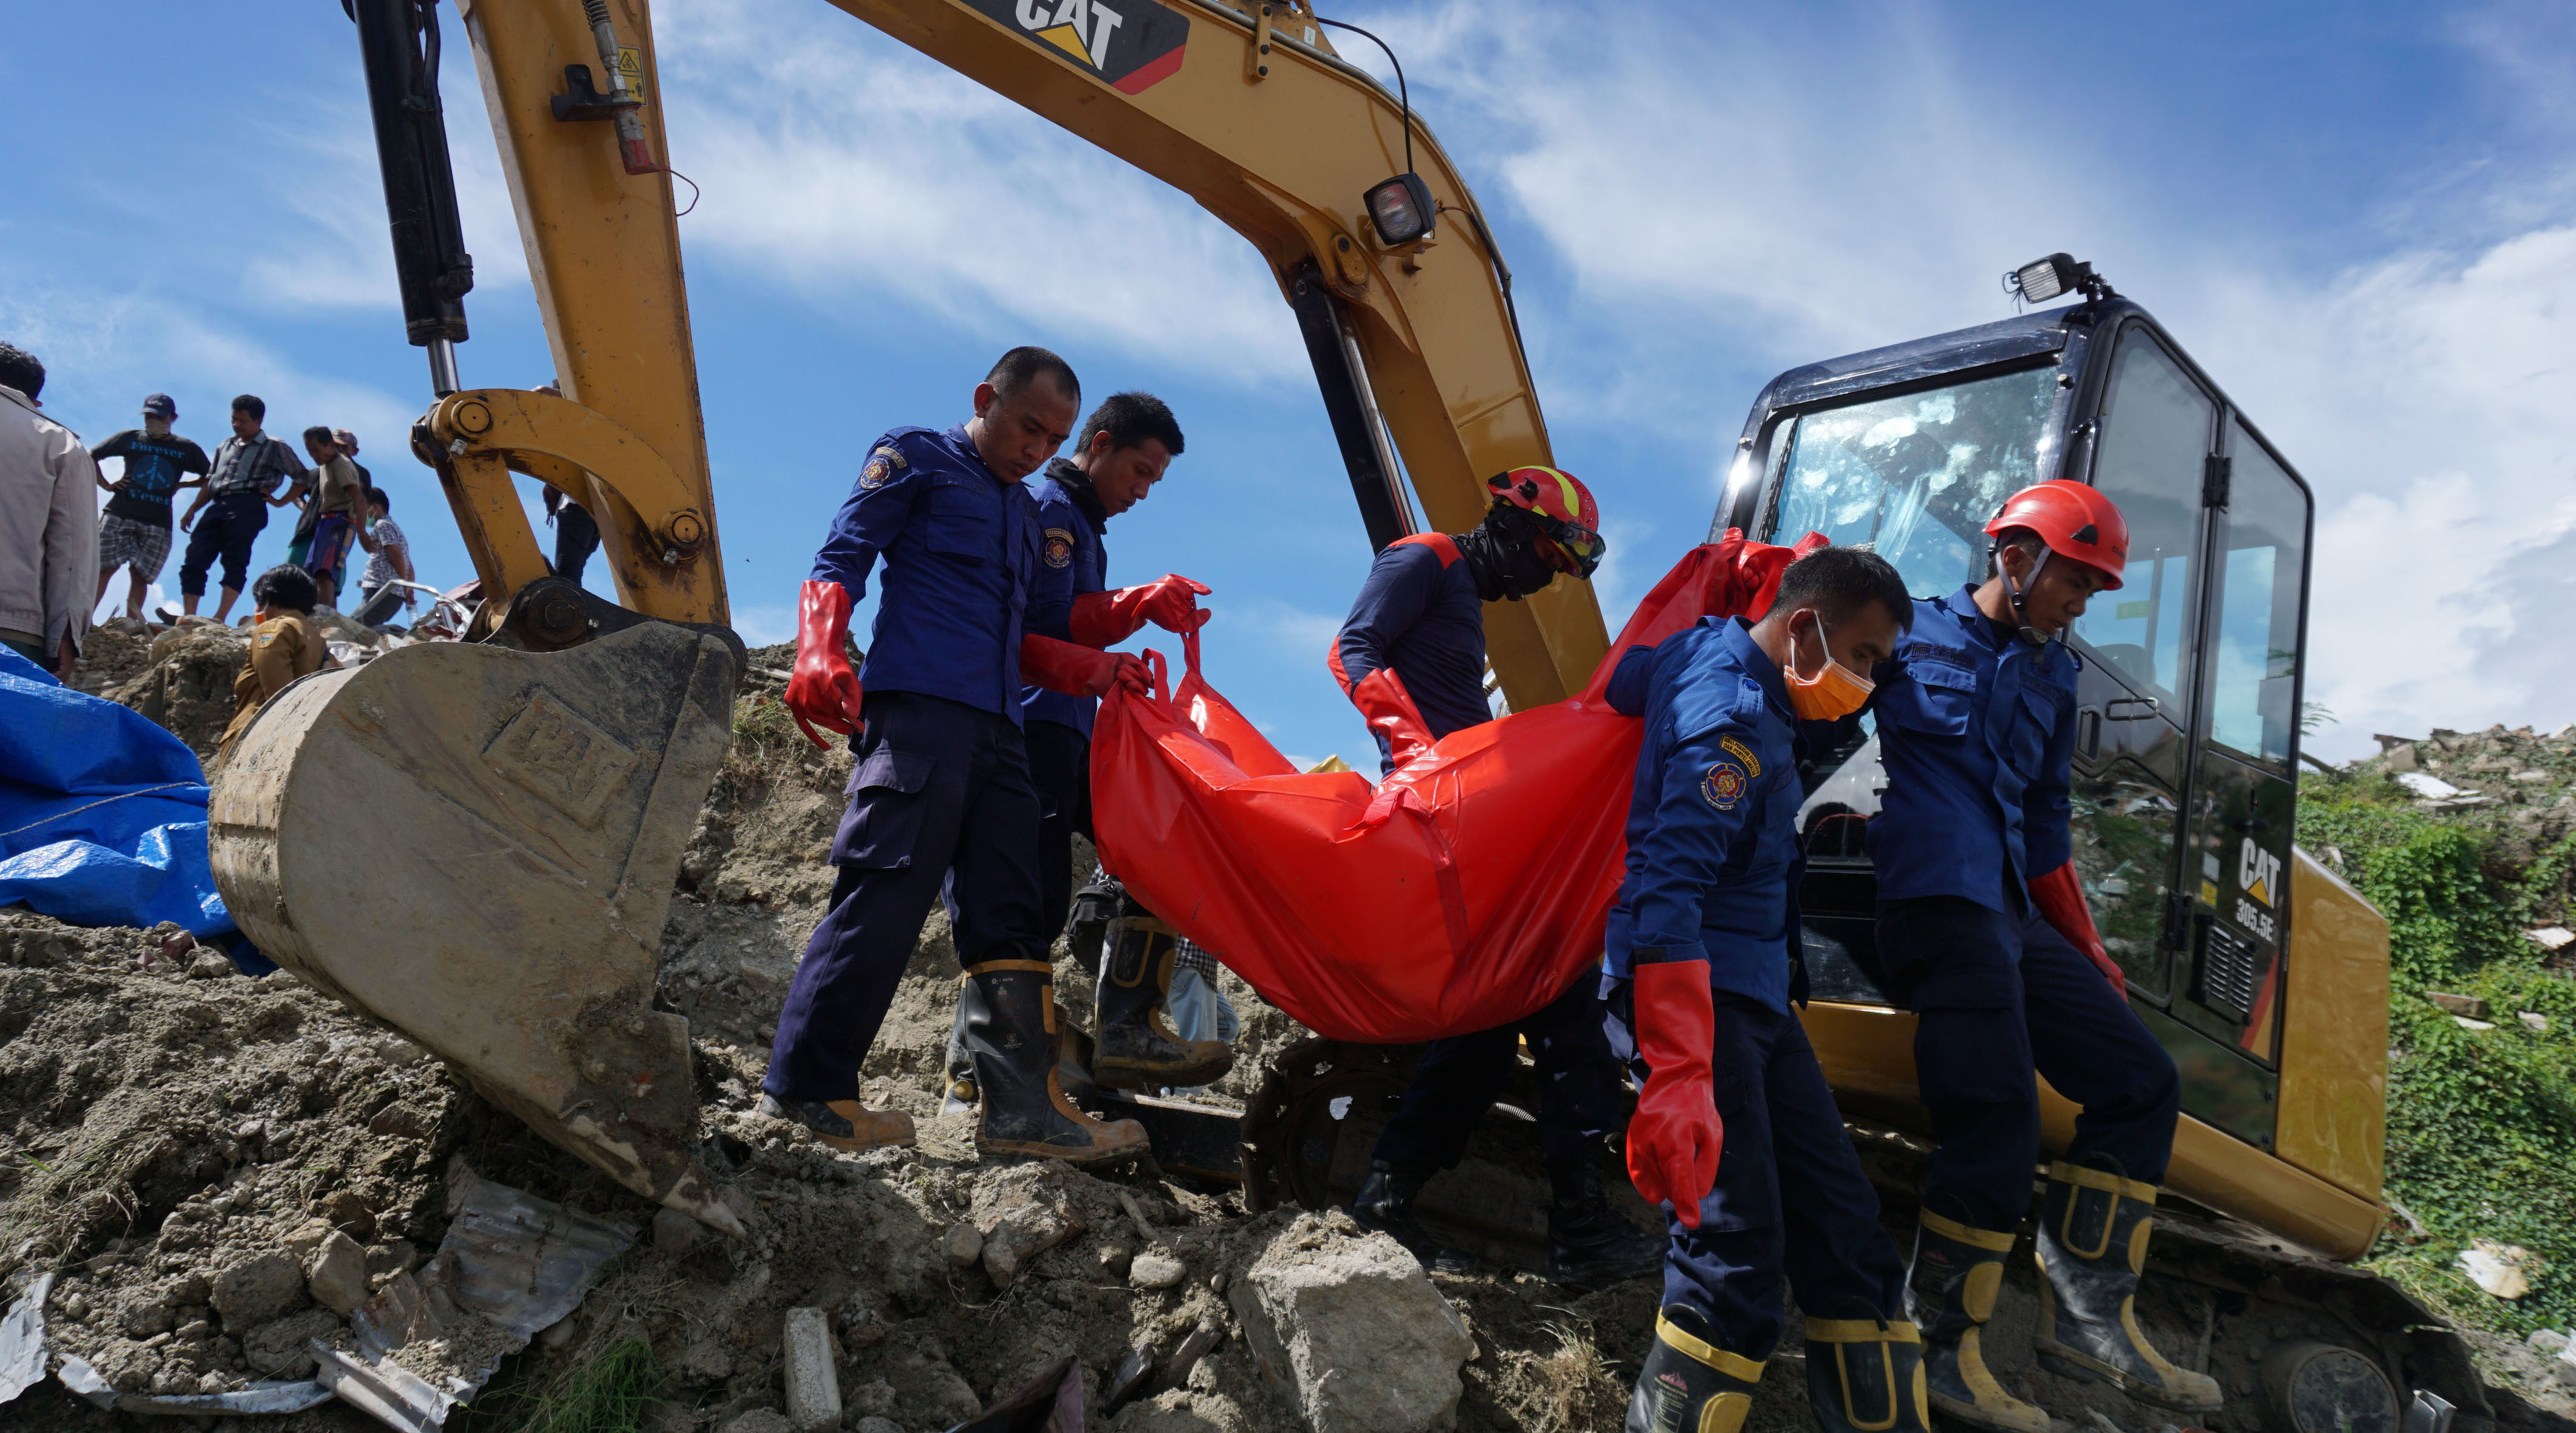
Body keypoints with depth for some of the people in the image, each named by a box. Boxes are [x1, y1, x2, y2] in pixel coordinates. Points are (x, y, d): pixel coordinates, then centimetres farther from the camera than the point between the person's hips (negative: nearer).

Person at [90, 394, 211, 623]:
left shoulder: (187, 449, 11)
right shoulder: (130, 438, 11)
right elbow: (90, 457, 19)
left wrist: (182, 485, 6)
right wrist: (106, 485, 8)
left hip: (158, 524, 0)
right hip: (119, 515, 0)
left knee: (139, 575, -2)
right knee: (105, 568, -6)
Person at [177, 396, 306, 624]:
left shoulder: (274, 447, 10)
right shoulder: (225, 446, 26)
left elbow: (302, 477, 8)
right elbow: (209, 483, 27)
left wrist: (281, 502, 1)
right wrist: (192, 510, 18)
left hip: (247, 506, -6)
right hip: (217, 507, 6)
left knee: (235, 562, -15)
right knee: (193, 563, -3)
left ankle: (219, 620, -22)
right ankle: (188, 620, -3)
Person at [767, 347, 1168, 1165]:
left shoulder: (1026, 515, 30)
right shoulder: (915, 461, 11)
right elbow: (840, 563, 1)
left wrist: (1104, 672, 8)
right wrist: (821, 658, -17)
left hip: (996, 728, 7)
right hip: (918, 705, -7)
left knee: (1009, 914, 0)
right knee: (886, 893, -13)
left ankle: (1023, 1107, 0)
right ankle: (803, 1087, -6)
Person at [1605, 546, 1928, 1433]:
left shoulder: (1709, 655, 10)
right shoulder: (1734, 714, -19)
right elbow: (1665, 893, -29)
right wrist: (1679, 1078, -36)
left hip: (1752, 993, 11)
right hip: (1696, 993, -11)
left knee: (1841, 1221, 9)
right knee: (1736, 1248, -14)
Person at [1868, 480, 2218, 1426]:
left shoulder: (2053, 676, 23)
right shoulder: (1914, 636, 3)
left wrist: (2090, 955, 26)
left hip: (2013, 917, 9)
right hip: (1941, 900, -9)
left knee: (2140, 1082, 8)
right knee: (1996, 1122, -15)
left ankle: (2087, 1319, 15)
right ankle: (1940, 1351, 1)